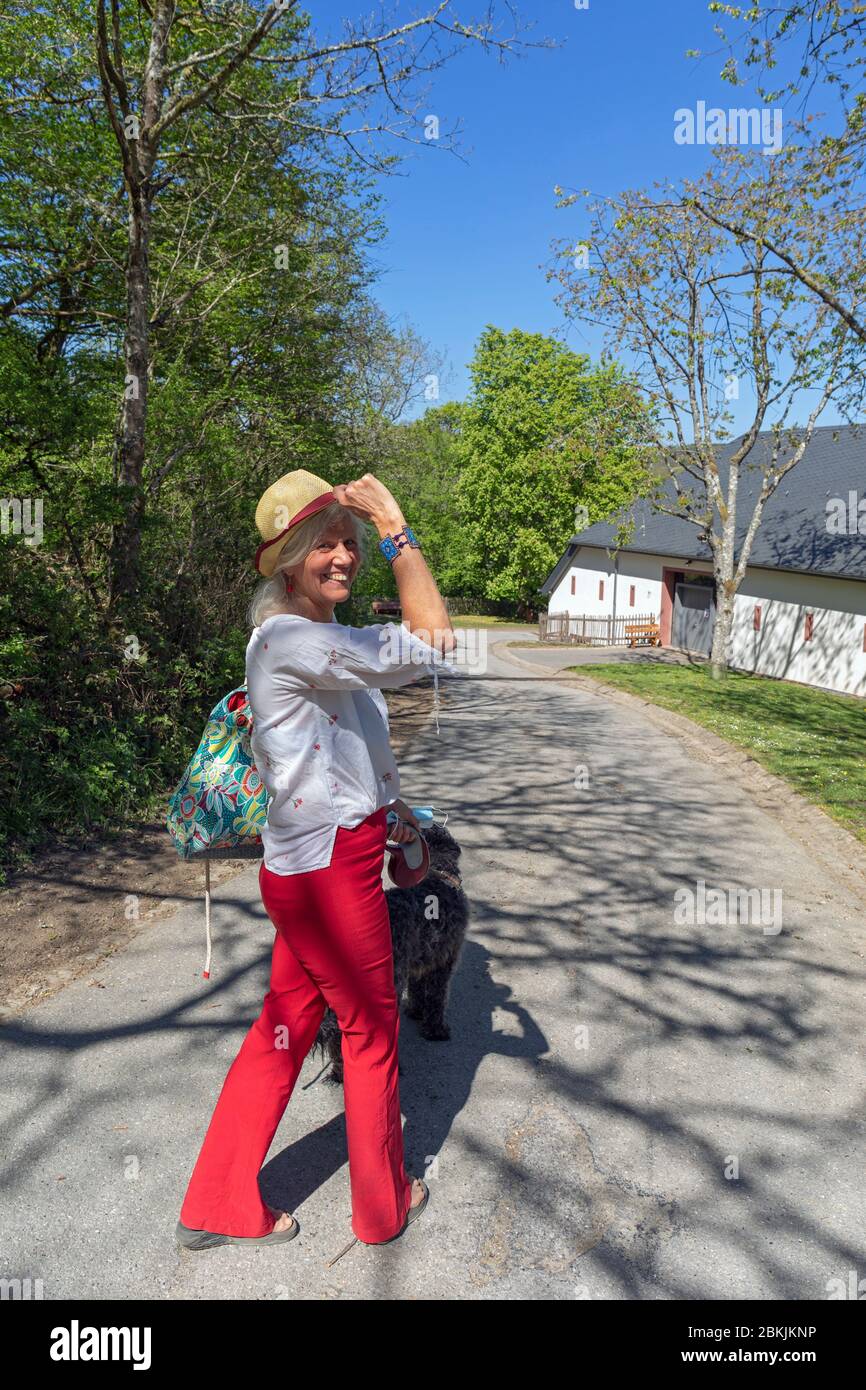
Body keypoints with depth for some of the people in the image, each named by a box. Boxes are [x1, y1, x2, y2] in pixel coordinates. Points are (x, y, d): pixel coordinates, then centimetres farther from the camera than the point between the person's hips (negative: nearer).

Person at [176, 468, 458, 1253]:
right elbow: (431, 647, -33)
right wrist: (398, 529, -26)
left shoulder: (322, 638, 10)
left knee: (288, 1026, 19)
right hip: (327, 872, -9)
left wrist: (388, 811, 24)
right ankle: (383, 1208, 36)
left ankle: (219, 1207, 36)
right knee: (373, 1033, 11)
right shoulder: (287, 640, -22)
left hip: (324, 865, 9)